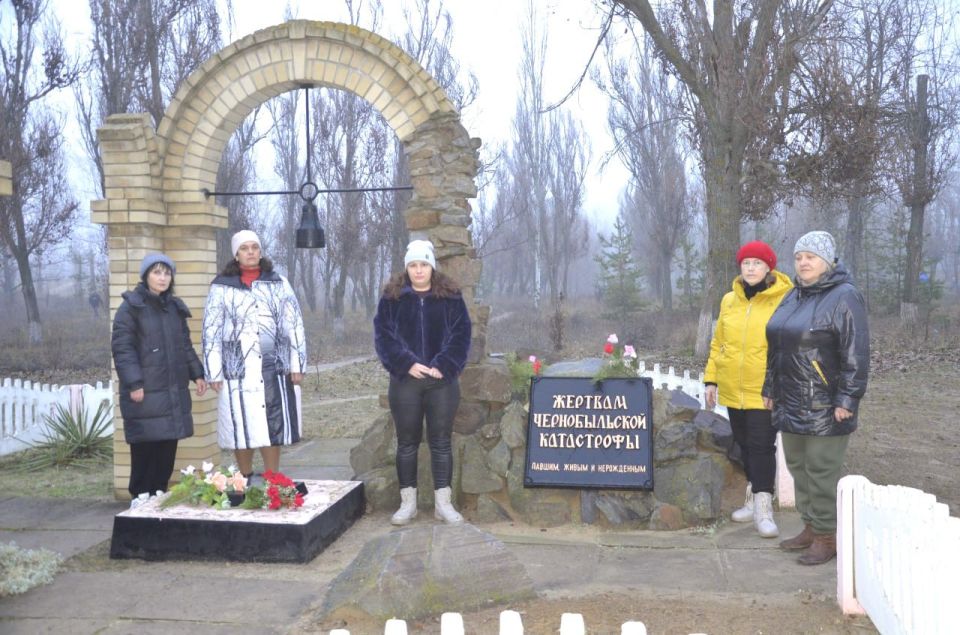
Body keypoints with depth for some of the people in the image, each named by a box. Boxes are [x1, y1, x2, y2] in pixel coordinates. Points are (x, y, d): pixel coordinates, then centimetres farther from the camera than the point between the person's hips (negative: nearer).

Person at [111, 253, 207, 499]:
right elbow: (122, 347, -10)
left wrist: (197, 373, 13)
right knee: (145, 451, -3)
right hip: (145, 392, -6)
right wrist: (134, 383, -17)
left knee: (168, 451, 8)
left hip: (174, 391, 6)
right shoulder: (131, 306, -4)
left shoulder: (175, 307, 15)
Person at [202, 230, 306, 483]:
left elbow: (294, 325, 6)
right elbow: (211, 331, 2)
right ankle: (246, 481, 18)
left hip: (273, 366, 1)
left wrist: (297, 365, 1)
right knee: (242, 426, 4)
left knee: (273, 424, 2)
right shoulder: (221, 287, 3)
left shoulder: (279, 283, 8)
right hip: (238, 368, -1)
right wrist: (214, 373, -3)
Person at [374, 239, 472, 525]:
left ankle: (443, 503, 13)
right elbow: (383, 336, -2)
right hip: (405, 381, 0)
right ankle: (408, 503, 17)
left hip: (442, 381, 0)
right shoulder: (392, 297, 4)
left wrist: (443, 366, -13)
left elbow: (461, 335, -1)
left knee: (441, 442, 4)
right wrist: (407, 363, -14)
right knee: (407, 443, 7)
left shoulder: (451, 296, 4)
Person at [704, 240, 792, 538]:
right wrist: (711, 378, 10)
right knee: (745, 445, 15)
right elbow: (718, 343, 14)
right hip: (733, 390, 6)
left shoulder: (783, 300, -8)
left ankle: (763, 508, 2)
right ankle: (755, 500, 29)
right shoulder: (729, 300, 8)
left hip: (764, 391, -5)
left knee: (761, 446, -7)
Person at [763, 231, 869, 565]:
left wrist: (846, 400, -17)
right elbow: (776, 349, 20)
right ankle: (810, 528, 27)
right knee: (798, 467, 14)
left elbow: (856, 355, -15)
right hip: (791, 404, 8)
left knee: (821, 471, -2)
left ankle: (827, 537, 10)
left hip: (824, 408, -8)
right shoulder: (794, 297, 14)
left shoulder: (844, 297, -10)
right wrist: (770, 388, 20)